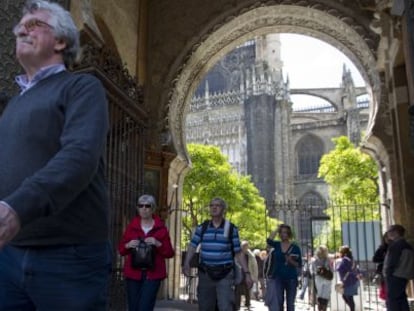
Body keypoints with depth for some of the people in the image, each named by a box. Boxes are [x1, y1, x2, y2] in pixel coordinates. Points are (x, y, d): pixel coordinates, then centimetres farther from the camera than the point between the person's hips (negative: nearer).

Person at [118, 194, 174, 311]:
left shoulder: (161, 228, 3)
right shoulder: (132, 226, 8)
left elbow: (170, 253, 2)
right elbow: (121, 249, 12)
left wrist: (158, 244, -15)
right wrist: (128, 245, -10)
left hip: (153, 274, -2)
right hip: (133, 273, 3)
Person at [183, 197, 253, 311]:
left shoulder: (232, 229, 1)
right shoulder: (202, 228, 5)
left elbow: (238, 253, 3)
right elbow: (192, 246, 1)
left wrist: (247, 273, -1)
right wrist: (186, 263, -16)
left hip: (225, 275, -2)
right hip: (205, 274, 2)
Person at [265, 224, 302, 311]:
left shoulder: (295, 247, -1)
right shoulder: (276, 245, 3)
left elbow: (299, 265, 0)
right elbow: (269, 241, -20)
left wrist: (291, 261, -19)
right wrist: (277, 229, -14)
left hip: (291, 279, -1)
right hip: (278, 278, 1)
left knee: (290, 303, 6)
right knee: (278, 303, 1)